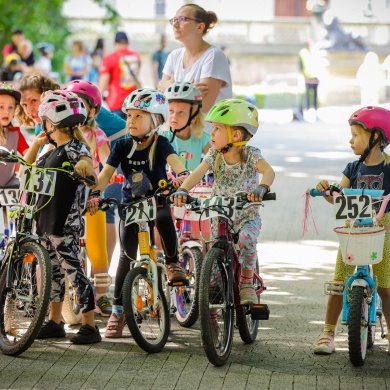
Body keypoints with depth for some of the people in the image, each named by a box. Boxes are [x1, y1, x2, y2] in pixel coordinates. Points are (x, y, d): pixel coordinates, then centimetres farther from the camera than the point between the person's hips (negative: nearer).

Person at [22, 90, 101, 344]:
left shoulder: (75, 149, -12)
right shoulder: (54, 152, 16)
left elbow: (95, 182, -24)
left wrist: (86, 167, -46)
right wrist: (36, 144, 15)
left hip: (66, 226, -10)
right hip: (47, 223, 10)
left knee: (74, 271, -8)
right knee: (53, 272, 15)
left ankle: (90, 327, -6)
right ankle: (55, 323, 23)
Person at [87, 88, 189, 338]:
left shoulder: (160, 144, -11)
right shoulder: (123, 146, -4)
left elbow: (174, 160, -30)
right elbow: (106, 174, -11)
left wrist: (182, 176, -52)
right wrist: (94, 195, -28)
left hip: (157, 202, -2)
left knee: (165, 220, -33)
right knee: (127, 254, -1)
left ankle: (173, 262, -2)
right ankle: (118, 310, 7)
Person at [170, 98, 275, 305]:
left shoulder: (250, 154, -13)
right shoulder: (214, 155, -2)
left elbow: (268, 171, -31)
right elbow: (198, 173, -18)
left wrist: (261, 188, -54)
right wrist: (182, 190, -38)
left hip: (247, 216, -4)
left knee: (246, 238, -32)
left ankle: (247, 283, -13)